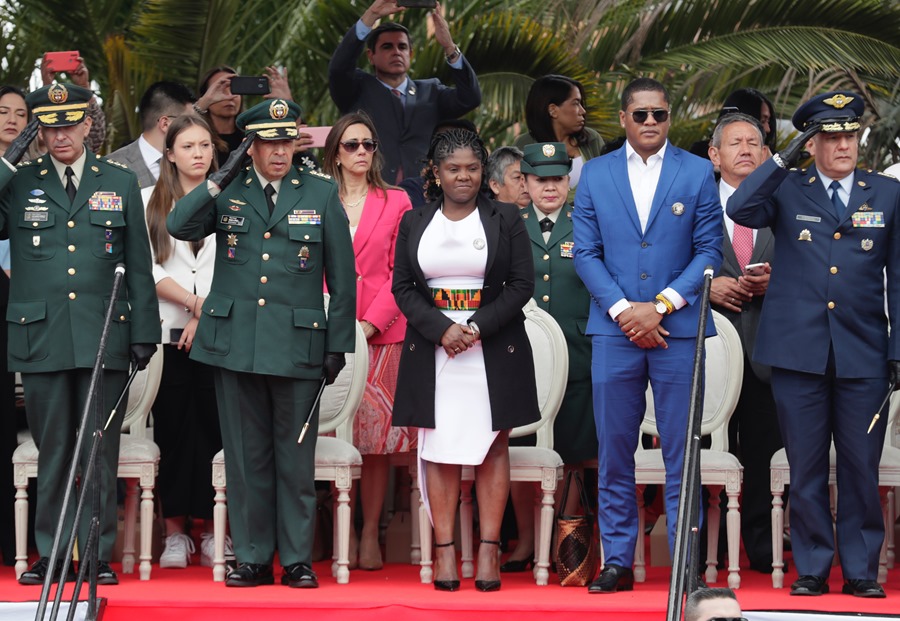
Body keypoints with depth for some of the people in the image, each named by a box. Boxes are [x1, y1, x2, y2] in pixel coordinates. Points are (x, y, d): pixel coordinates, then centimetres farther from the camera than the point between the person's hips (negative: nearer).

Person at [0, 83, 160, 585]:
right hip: (41, 337, 0)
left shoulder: (121, 184, 10)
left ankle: (99, 554, 8)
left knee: (101, 451, 2)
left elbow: (139, 266, 10)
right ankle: (51, 555, 12)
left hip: (104, 337, 0)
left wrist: (144, 332, 5)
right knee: (53, 450, 5)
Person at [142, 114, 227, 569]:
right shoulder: (150, 201, 9)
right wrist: (194, 302, -10)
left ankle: (212, 529, 3)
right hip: (168, 331, 0)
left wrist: (208, 316, -8)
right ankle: (175, 530, 4)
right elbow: (147, 267, 0)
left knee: (213, 426, -2)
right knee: (172, 428, -1)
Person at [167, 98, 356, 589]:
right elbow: (178, 226, -7)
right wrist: (222, 179, -9)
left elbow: (342, 277, 5)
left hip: (297, 345, -1)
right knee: (246, 456, 6)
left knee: (296, 457, 2)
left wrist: (339, 343, 2)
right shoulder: (227, 192, 8)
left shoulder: (322, 195, 4)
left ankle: (297, 560, 10)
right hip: (235, 341, 2)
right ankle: (252, 558, 14)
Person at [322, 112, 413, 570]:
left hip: (381, 331, 0)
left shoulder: (396, 203, 9)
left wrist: (371, 322, -9)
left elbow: (401, 273, 3)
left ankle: (369, 534, 2)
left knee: (378, 432, -2)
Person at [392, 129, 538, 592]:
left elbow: (522, 284, 0)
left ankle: (489, 550, 0)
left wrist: (477, 326, -11)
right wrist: (442, 329, -10)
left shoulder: (505, 219, 5)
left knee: (493, 446, -1)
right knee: (438, 447, -2)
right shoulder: (414, 223, 10)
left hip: (494, 351, -1)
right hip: (432, 351, 1)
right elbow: (403, 287, 5)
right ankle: (444, 551, -1)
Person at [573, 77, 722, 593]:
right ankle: (618, 561, 10)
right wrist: (623, 309, -8)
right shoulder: (596, 174, 9)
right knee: (615, 453, 4)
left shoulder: (698, 173, 4)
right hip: (614, 331, 2)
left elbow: (709, 251, 1)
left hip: (678, 330, -1)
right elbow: (586, 253, 6)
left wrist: (660, 306, -10)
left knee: (681, 454, 0)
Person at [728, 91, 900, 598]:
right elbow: (740, 210, -14)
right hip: (799, 351, 0)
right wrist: (786, 158, -15)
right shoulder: (787, 191, 6)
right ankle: (812, 569, 13)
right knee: (806, 469, 4)